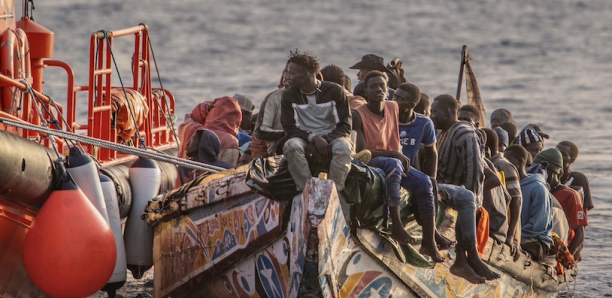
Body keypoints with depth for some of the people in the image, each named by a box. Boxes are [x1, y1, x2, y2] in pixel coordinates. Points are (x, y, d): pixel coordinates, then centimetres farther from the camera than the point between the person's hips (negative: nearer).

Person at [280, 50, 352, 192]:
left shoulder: (335, 92, -2)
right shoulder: (289, 96, 5)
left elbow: (344, 126, -4)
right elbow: (290, 129, -1)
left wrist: (325, 141, -20)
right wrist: (314, 138, -20)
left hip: (331, 138, -1)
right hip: (305, 140, 1)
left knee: (343, 147, -36)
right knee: (291, 145, -34)